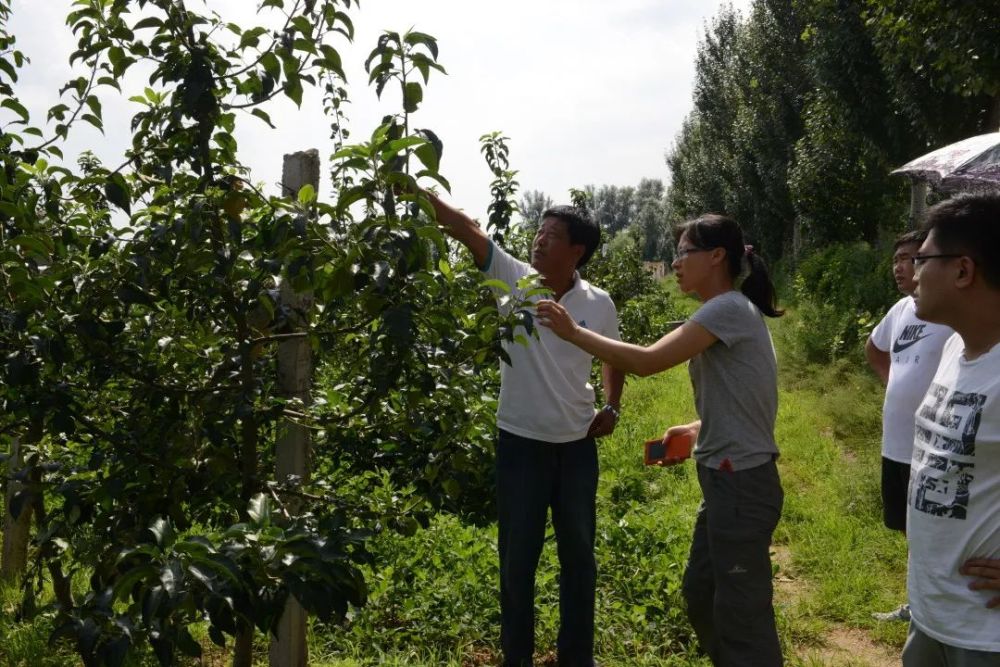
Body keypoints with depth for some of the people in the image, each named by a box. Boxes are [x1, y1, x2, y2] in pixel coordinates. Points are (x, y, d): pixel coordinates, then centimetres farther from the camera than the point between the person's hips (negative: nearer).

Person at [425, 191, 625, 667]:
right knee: (517, 556, 10)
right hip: (521, 443, -1)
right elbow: (465, 229, -19)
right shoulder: (514, 280, -8)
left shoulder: (599, 304, -4)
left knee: (578, 554, 14)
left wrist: (612, 407, 3)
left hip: (577, 445, 1)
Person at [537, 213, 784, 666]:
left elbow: (646, 361, -24)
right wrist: (698, 429, 6)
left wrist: (572, 331, -18)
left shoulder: (729, 309, -18)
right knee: (700, 594, 21)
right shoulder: (732, 312, 13)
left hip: (742, 483, -10)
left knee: (741, 612, 2)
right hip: (728, 479, 10)